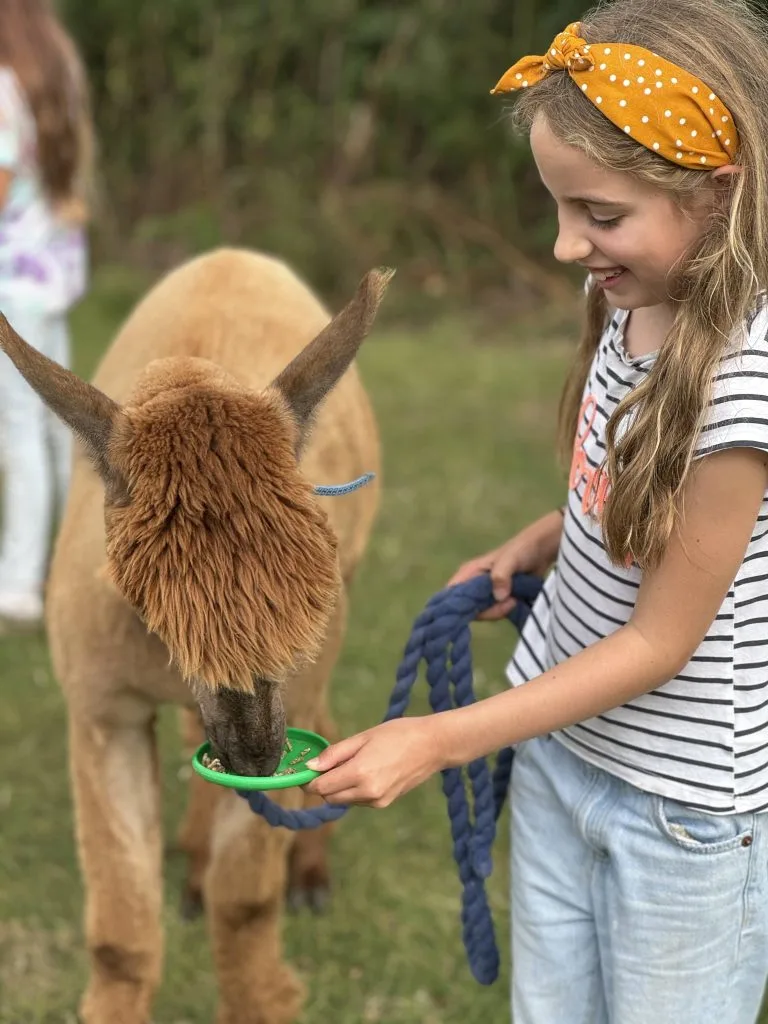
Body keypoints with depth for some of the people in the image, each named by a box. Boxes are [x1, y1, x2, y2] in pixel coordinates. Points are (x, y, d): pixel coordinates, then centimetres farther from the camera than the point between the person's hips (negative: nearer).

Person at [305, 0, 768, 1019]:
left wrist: (439, 740, -21)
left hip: (683, 794, -7)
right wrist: (533, 544, -3)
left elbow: (660, 643, -22)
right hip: (561, 735, 7)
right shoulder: (639, 302, -5)